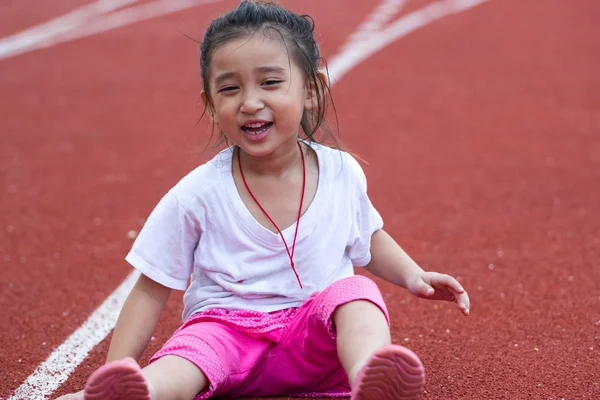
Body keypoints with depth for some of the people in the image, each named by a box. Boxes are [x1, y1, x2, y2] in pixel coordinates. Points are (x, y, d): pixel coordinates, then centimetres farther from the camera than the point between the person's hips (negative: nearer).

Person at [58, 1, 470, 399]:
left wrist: (413, 275, 6)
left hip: (317, 341, 2)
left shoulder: (343, 174, 0)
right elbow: (152, 291, -2)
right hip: (226, 329, -1)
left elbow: (369, 238, 22)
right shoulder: (197, 195, -9)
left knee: (356, 293, -28)